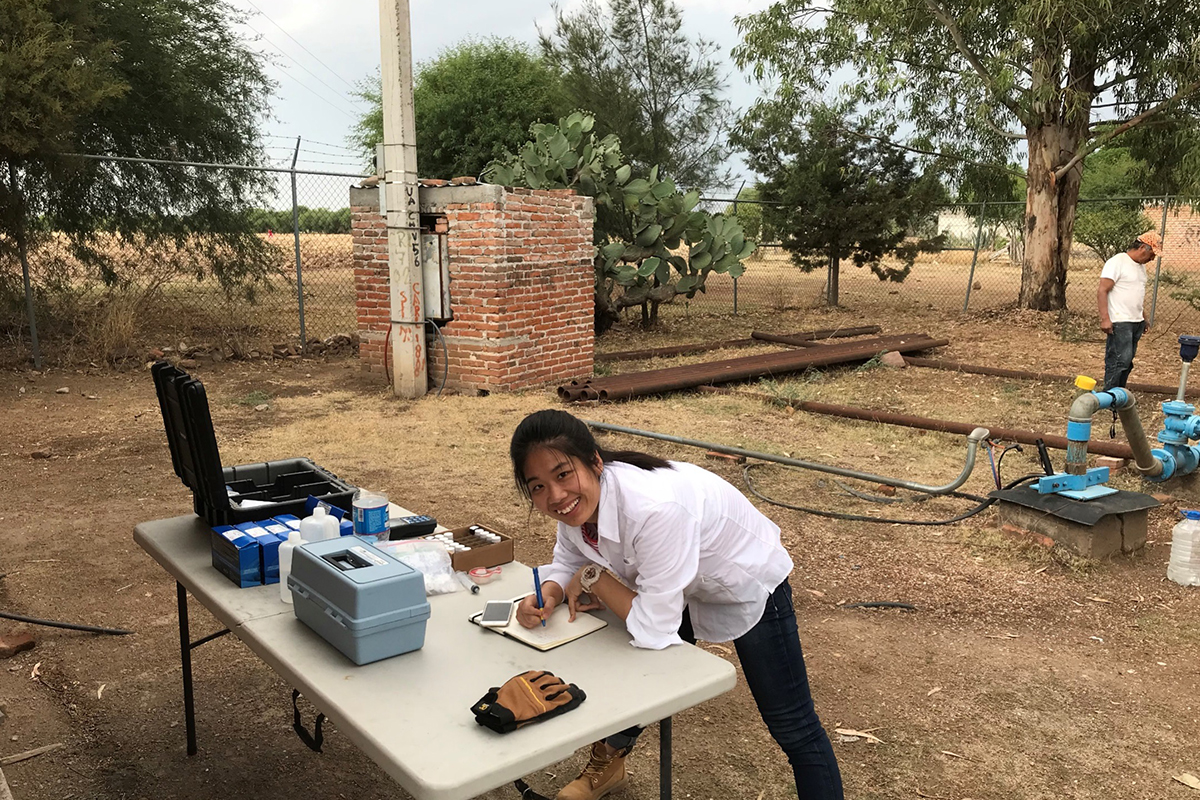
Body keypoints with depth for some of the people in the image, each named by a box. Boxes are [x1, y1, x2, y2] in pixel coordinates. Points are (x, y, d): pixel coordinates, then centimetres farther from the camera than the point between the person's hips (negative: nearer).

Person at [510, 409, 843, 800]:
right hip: (684, 587, 7)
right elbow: (567, 563, -3)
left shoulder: (654, 508, -43)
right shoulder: (577, 502, -20)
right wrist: (549, 595, -24)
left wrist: (594, 577, -24)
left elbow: (654, 629, -36)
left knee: (792, 728, 2)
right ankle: (609, 764, 46)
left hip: (749, 585, -7)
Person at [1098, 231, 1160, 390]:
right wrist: (1105, 318, -23)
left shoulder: (1141, 266, 18)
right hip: (1120, 323, -9)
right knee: (1120, 361, -13)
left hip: (1136, 322, 9)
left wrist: (1143, 319, 25)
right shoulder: (1117, 262, -10)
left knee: (1127, 362, 9)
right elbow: (1102, 291, -16)